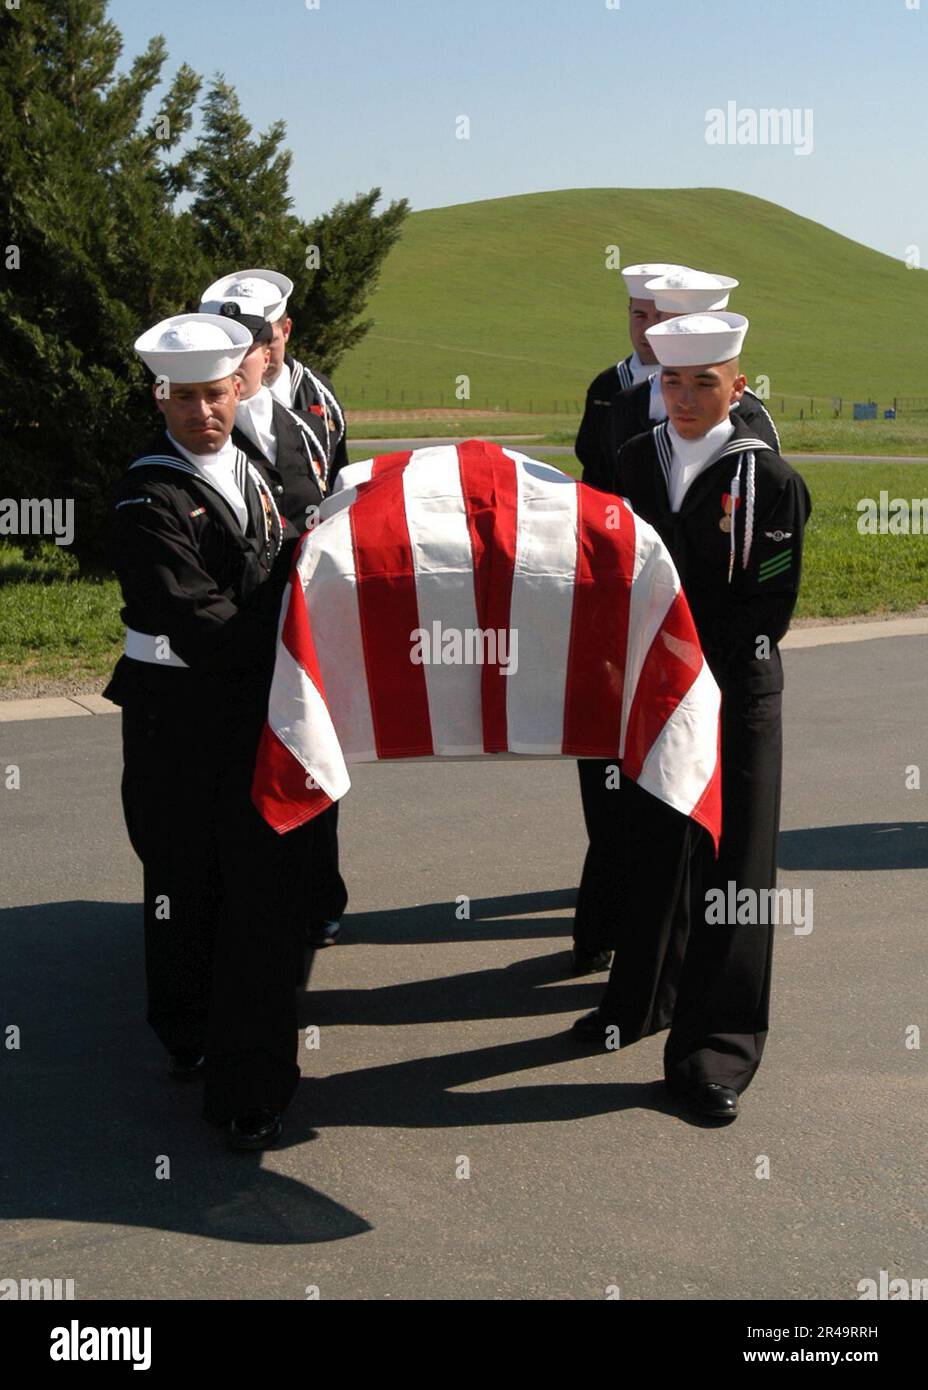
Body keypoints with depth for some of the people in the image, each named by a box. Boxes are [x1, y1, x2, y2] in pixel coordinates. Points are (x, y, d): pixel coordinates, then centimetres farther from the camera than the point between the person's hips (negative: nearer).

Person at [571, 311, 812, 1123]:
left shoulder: (768, 478, -8)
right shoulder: (637, 461, 5)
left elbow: (769, 607, -9)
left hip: (733, 698, -4)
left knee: (728, 870, 1)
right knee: (650, 850, 15)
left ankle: (715, 1049, 11)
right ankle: (644, 1001, 34)